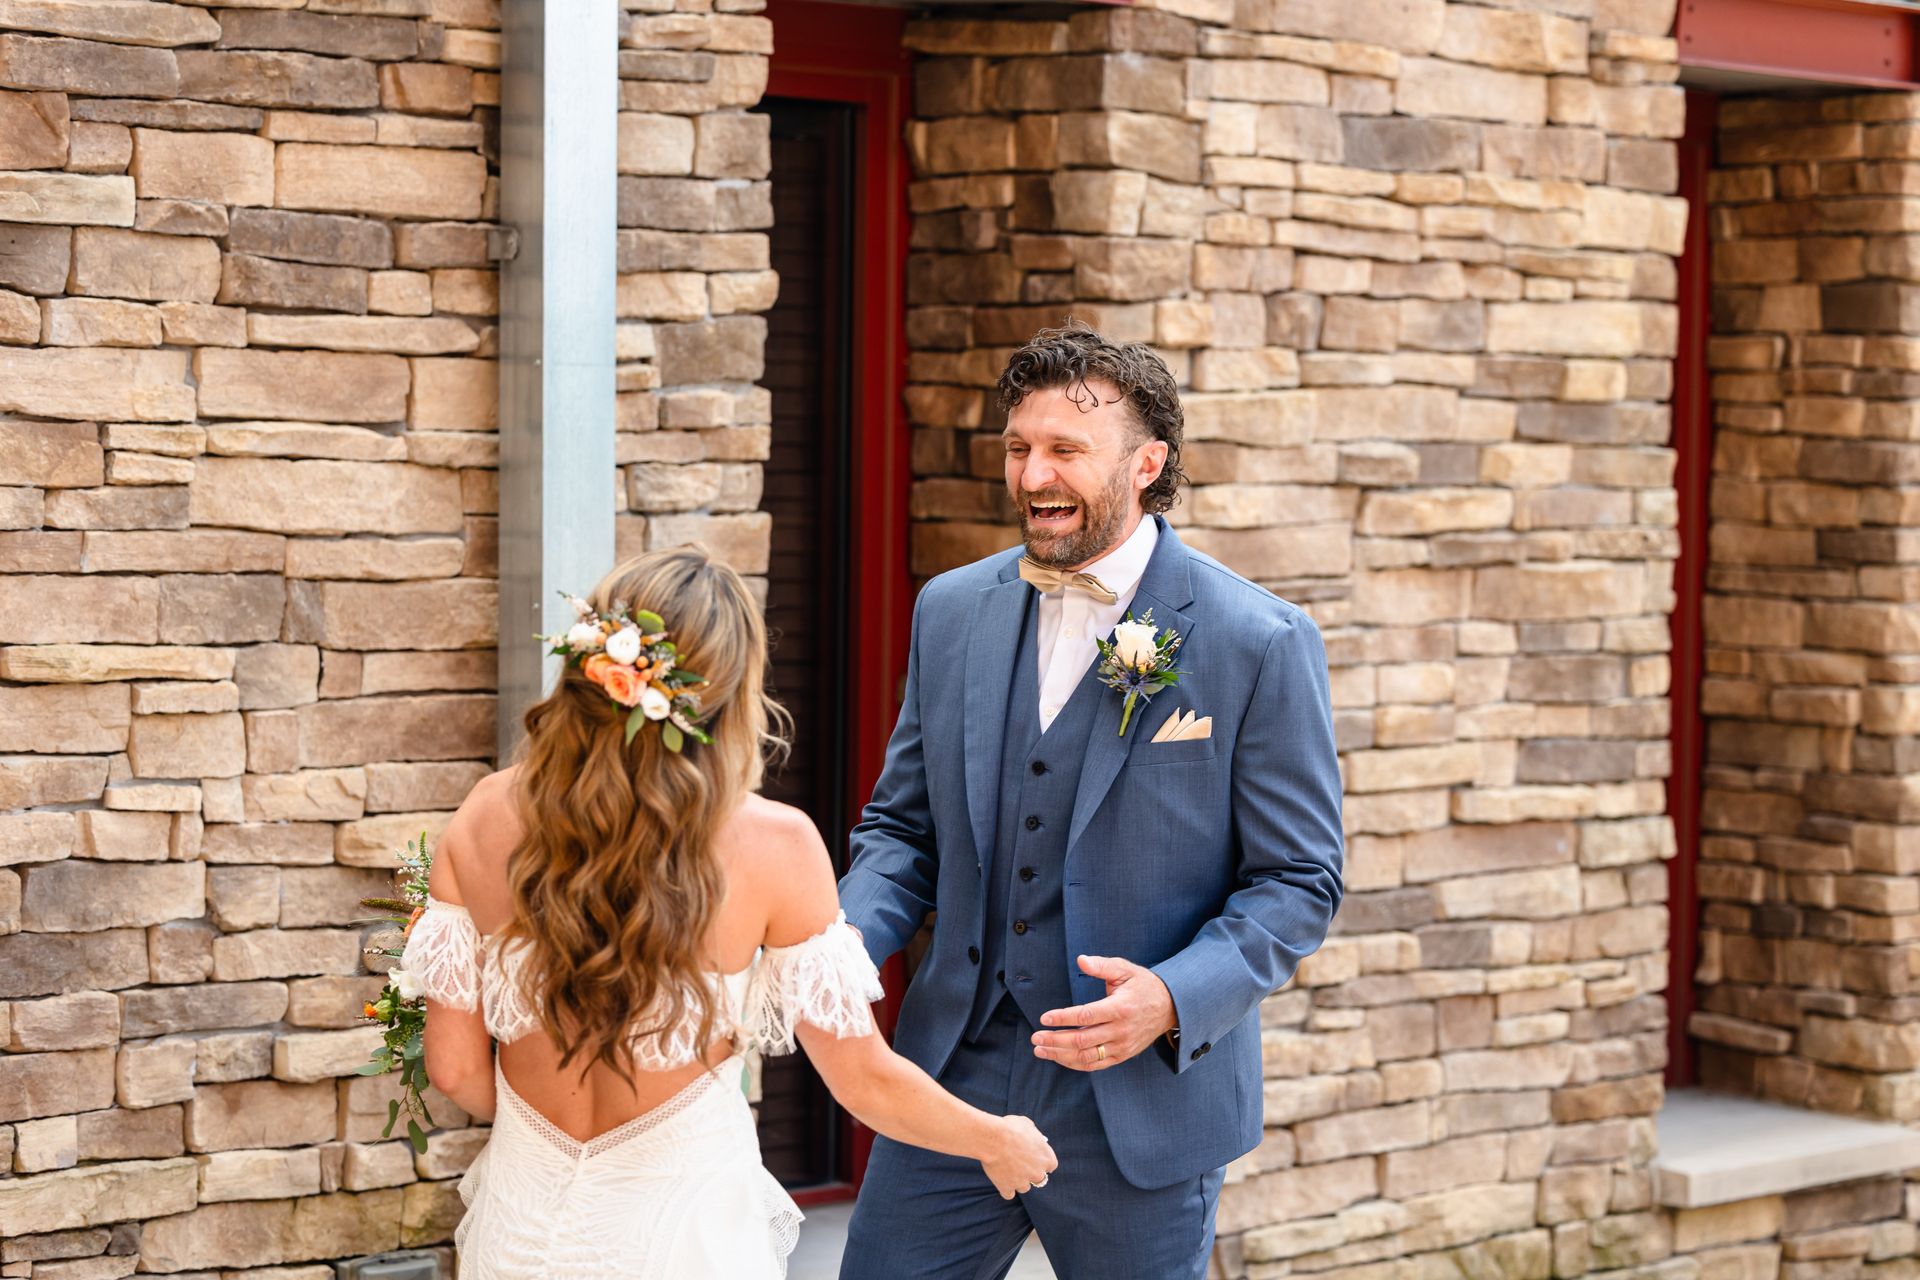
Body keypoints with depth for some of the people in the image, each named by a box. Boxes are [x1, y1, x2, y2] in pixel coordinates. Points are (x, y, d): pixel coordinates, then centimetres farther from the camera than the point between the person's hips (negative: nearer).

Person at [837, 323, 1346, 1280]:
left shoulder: (1261, 643, -9)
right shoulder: (951, 611, 5)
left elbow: (1299, 879, -7)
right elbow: (902, 826, 12)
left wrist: (1174, 1001, -23)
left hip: (1141, 1107, -4)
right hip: (953, 1083, 4)